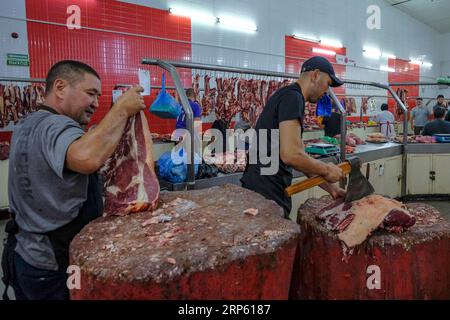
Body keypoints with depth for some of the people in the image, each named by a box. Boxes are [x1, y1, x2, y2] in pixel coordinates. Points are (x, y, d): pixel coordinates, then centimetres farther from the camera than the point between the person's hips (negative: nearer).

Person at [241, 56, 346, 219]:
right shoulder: (292, 97, -13)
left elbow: (300, 157, 19)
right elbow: (291, 155, -25)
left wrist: (330, 188, 16)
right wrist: (326, 170, -8)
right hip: (266, 195, -10)